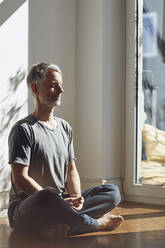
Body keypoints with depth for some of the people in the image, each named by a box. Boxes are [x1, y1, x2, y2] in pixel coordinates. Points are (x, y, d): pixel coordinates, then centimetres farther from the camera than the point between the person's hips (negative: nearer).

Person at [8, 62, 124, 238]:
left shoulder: (65, 128, 15)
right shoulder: (23, 129, -9)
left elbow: (71, 170, 14)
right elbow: (20, 178, -16)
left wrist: (76, 196, -8)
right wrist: (58, 202, -22)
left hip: (61, 202, 7)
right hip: (24, 211, -6)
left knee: (112, 192, -7)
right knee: (45, 197, -41)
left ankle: (62, 224, -26)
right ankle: (95, 224, -15)